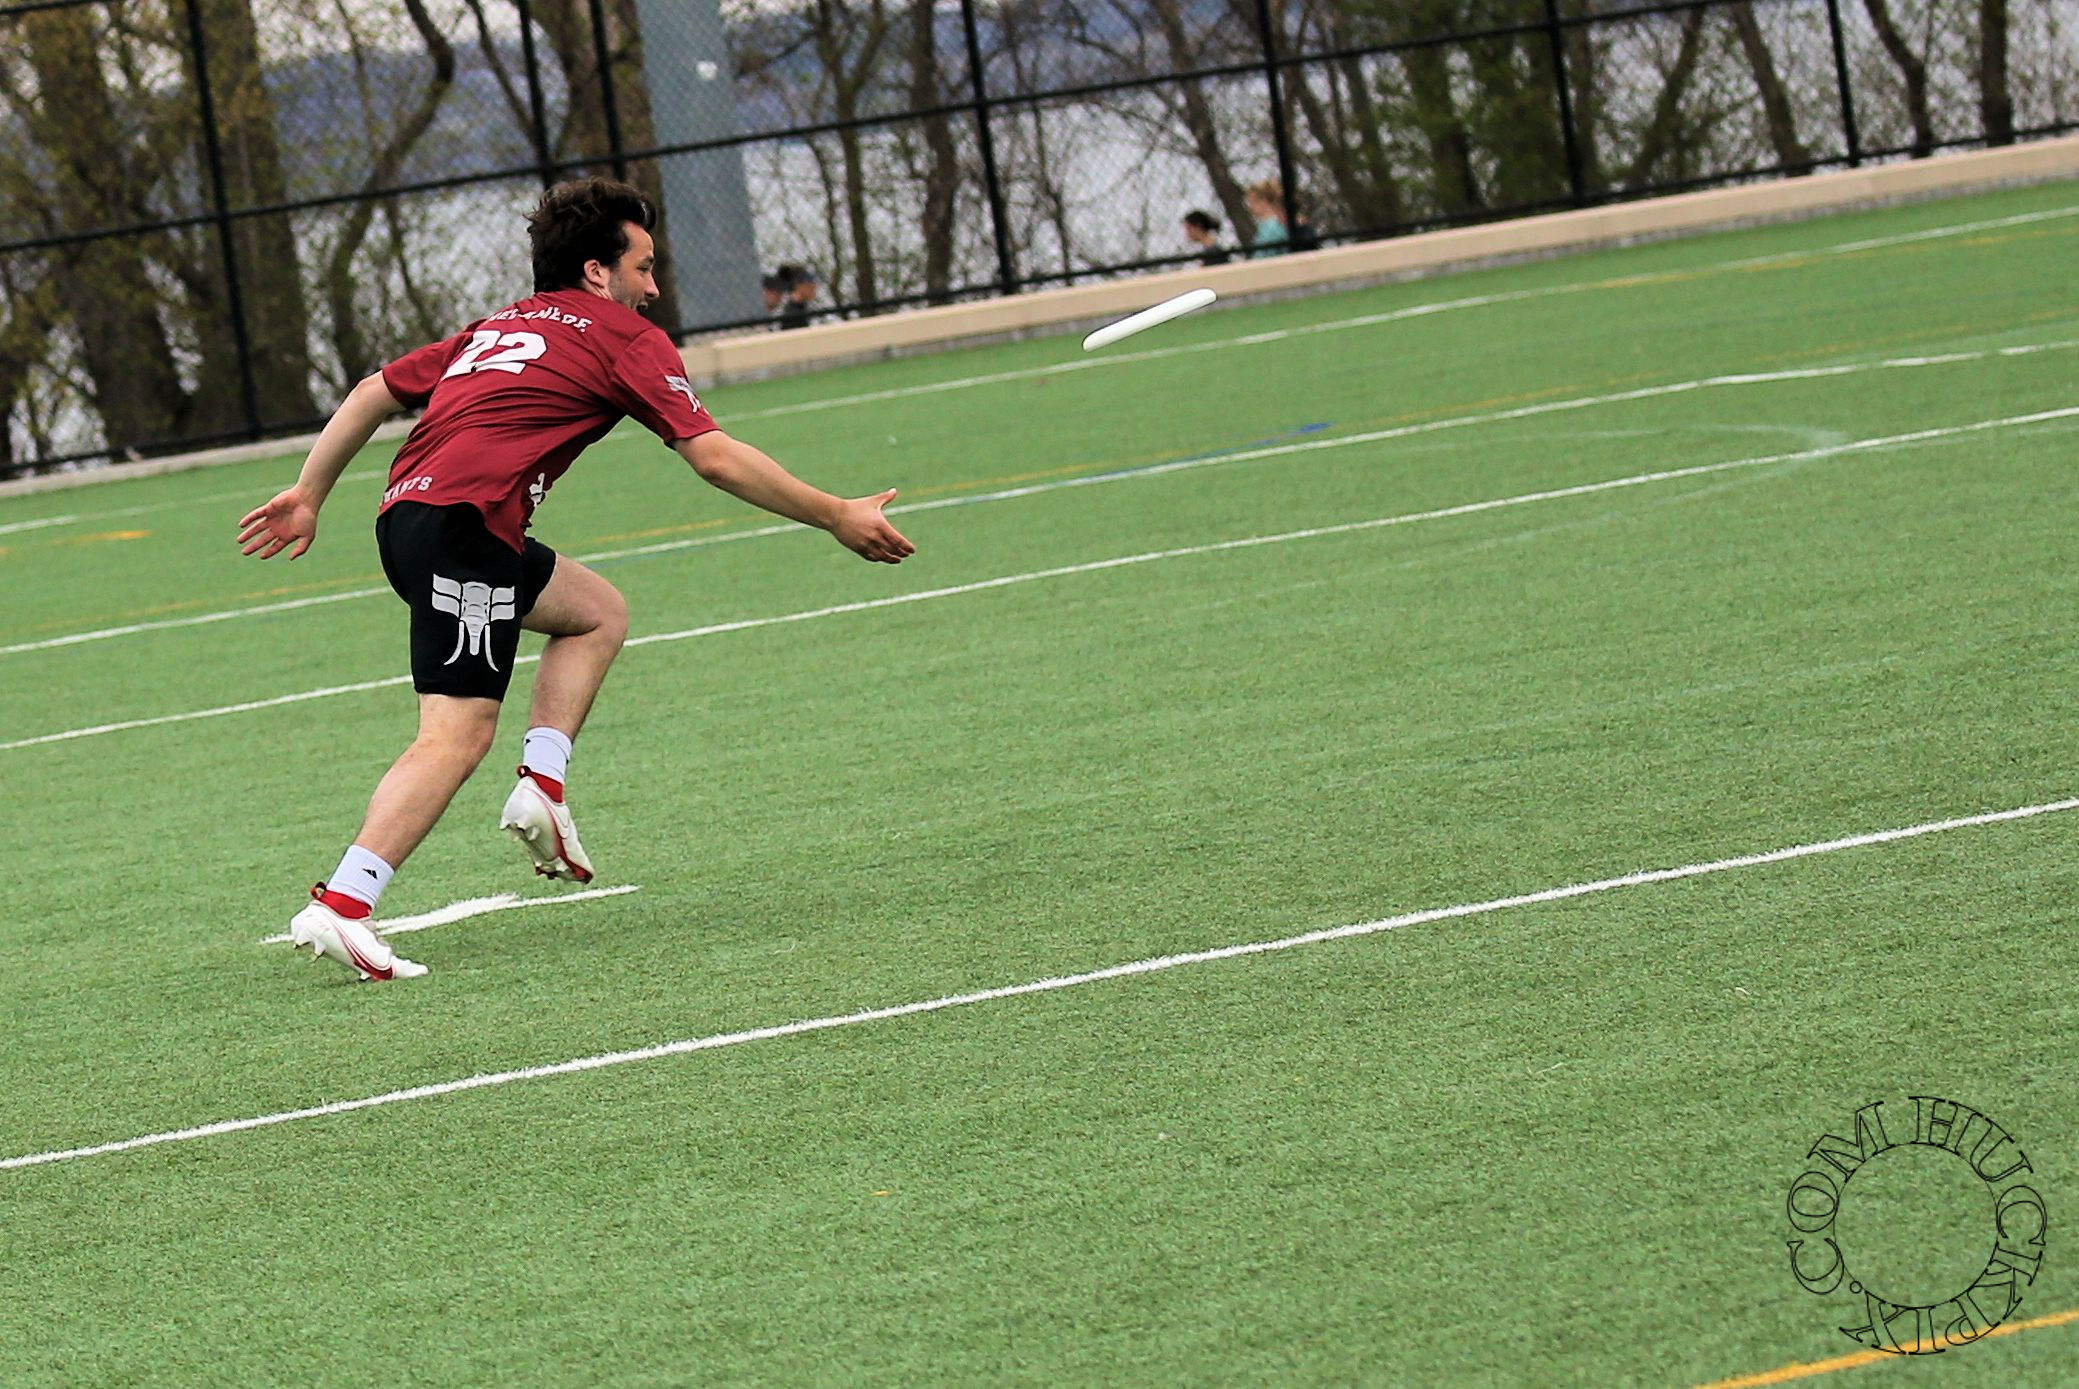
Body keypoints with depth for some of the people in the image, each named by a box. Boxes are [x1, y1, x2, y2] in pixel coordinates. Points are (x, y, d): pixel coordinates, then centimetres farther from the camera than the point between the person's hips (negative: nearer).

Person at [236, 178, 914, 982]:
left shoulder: (497, 328, 27)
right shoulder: (623, 337, 6)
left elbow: (374, 394, 25)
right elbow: (715, 458, 0)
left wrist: (308, 497, 29)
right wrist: (837, 518, 6)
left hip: (407, 514, 9)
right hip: (463, 525, -9)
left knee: (598, 613, 24)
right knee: (457, 735, -13)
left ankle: (542, 784, 8)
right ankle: (340, 907, -24)